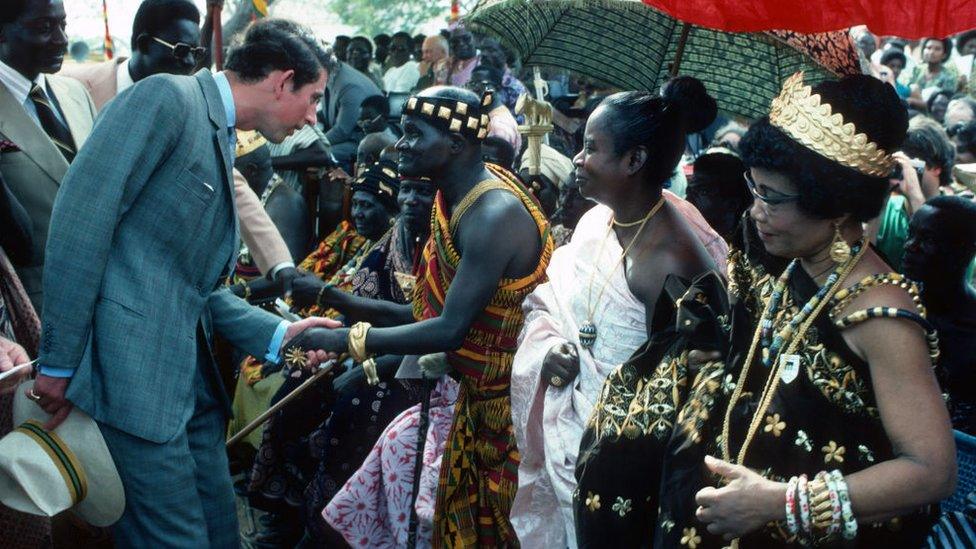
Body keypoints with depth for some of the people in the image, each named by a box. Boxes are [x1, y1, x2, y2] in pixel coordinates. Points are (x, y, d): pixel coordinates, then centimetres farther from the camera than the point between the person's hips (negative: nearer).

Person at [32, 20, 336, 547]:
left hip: (191, 379, 9)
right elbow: (79, 218, -16)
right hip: (133, 372, -9)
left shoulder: (220, 144, 18)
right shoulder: (166, 98, -8)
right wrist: (59, 363, -17)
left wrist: (277, 334, 7)